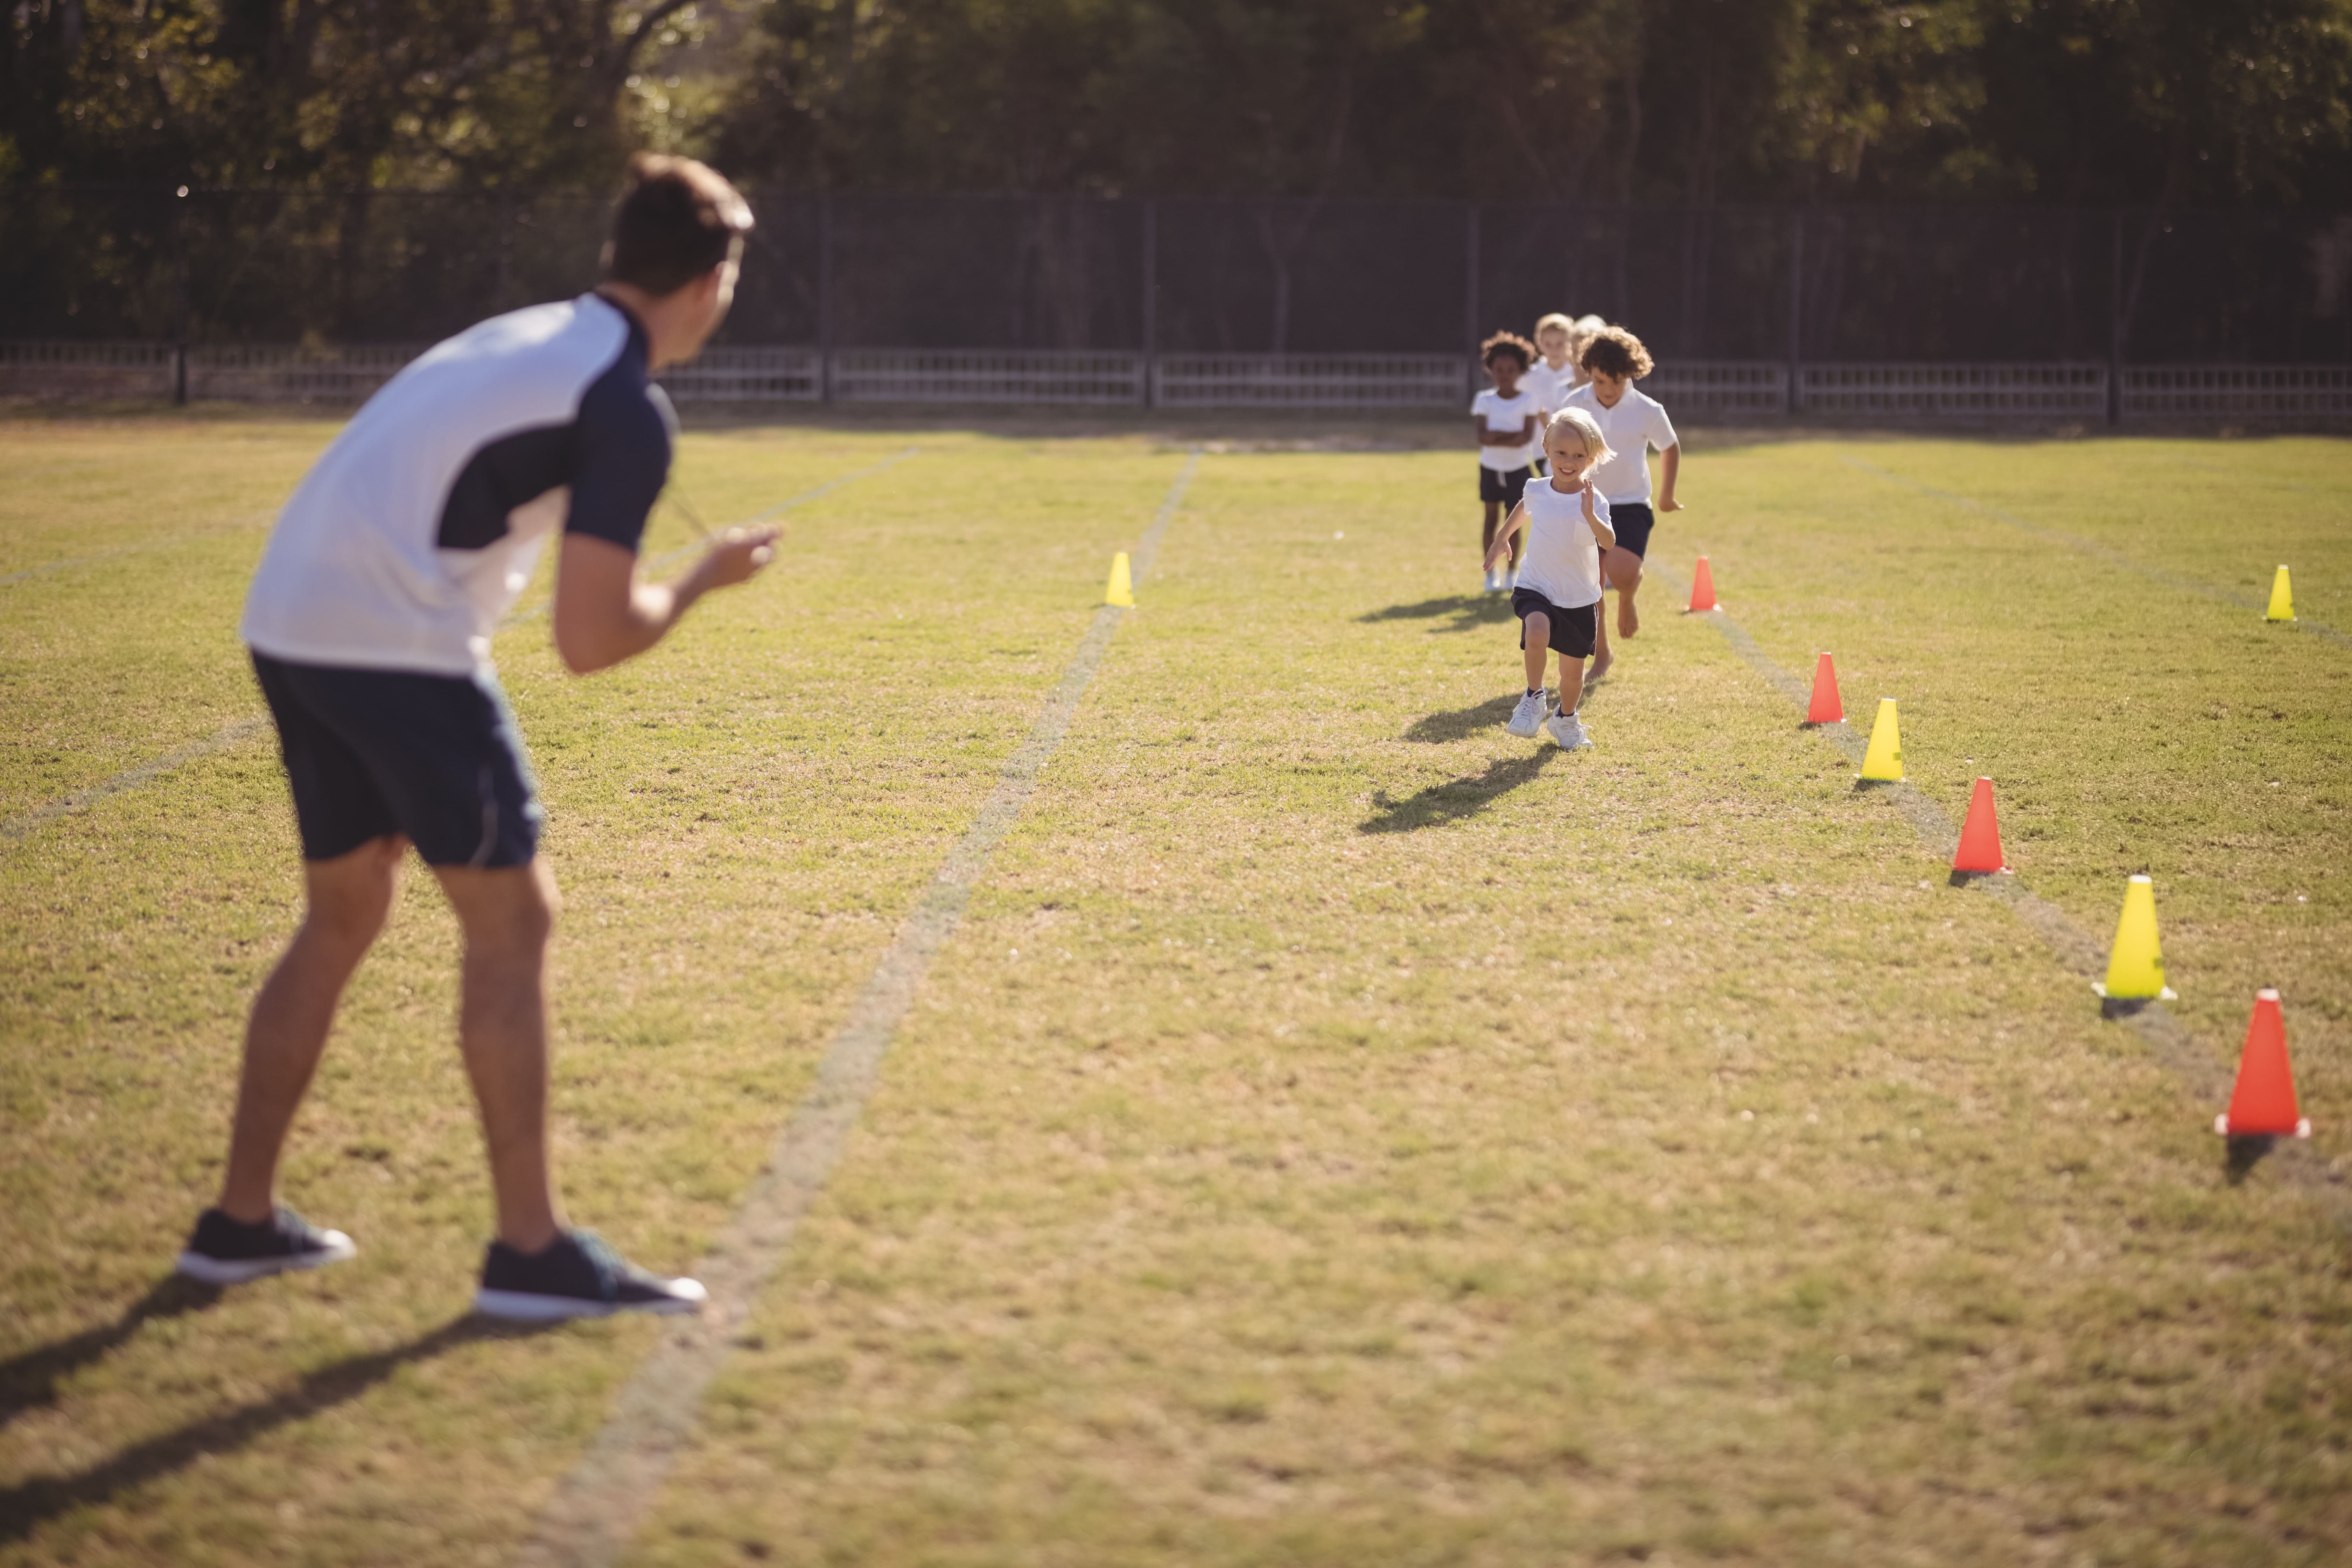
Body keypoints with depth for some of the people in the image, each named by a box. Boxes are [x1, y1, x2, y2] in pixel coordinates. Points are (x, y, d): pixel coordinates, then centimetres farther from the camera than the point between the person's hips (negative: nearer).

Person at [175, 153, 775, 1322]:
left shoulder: (525, 337, 18)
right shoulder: (629, 406, -9)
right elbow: (590, 642, -12)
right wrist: (702, 581, 3)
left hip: (287, 624, 9)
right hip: (398, 645, -9)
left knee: (341, 920, 19)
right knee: (511, 922, 0)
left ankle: (241, 1220, 26)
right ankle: (530, 1251, 3)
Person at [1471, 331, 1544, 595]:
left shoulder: (1527, 401, -6)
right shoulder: (1485, 400, -5)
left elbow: (1527, 437, -17)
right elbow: (1483, 437, -16)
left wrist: (1496, 437, -21)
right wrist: (1513, 435, -21)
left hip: (1518, 469, -1)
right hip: (1491, 469, 1)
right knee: (1492, 519, 4)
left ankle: (1513, 572, 13)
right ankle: (1491, 572, 12)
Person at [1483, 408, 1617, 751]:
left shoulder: (1593, 500, -15)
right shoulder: (1537, 491, -5)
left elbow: (1609, 542, -31)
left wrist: (1590, 516, -48)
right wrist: (1501, 539, 29)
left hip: (1578, 600, -1)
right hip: (1536, 590, 1)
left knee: (1573, 671, 10)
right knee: (1537, 633, -31)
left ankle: (1566, 720, 38)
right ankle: (1534, 699, -11)